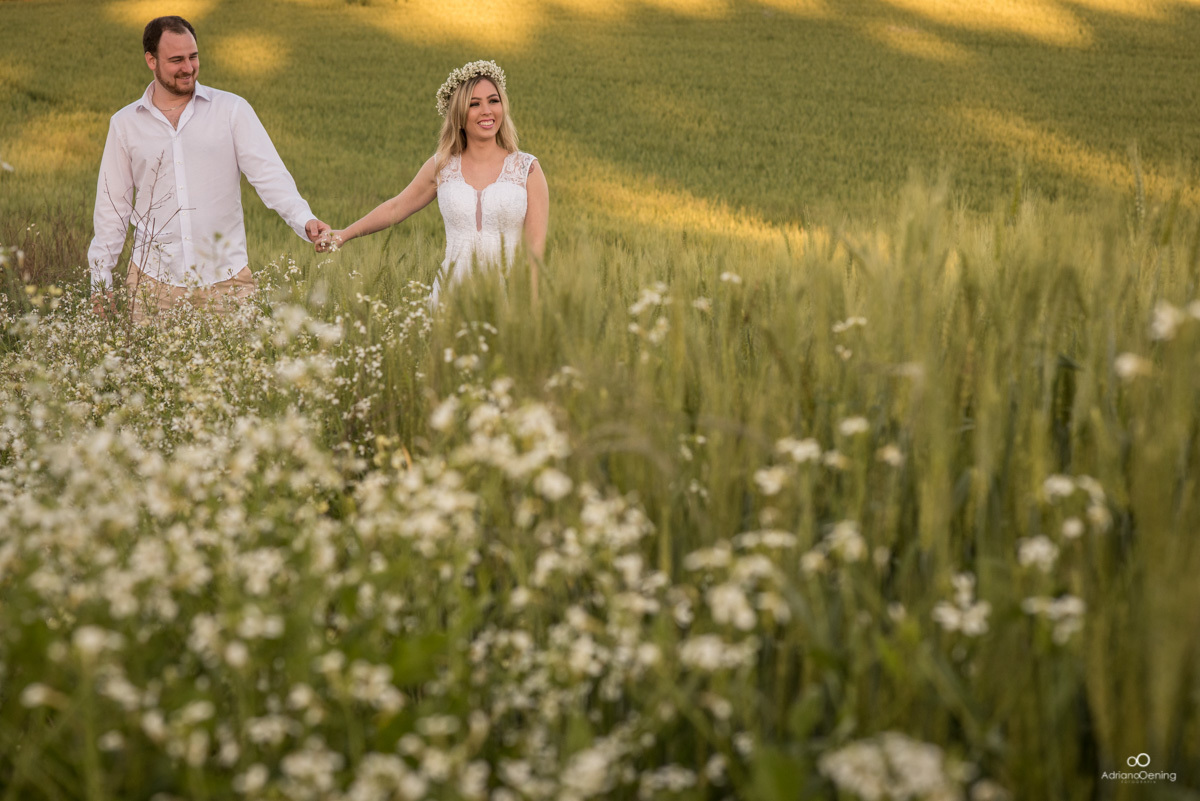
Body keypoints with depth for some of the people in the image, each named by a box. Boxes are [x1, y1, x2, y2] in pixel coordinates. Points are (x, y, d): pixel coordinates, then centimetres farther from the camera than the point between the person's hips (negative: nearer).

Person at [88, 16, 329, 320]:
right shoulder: (124, 124, 7)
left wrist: (304, 220, -24)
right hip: (154, 279, 1)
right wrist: (100, 281, 8)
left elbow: (269, 174, -7)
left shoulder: (232, 110, 1)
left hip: (226, 277, -1)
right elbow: (113, 205, 11)